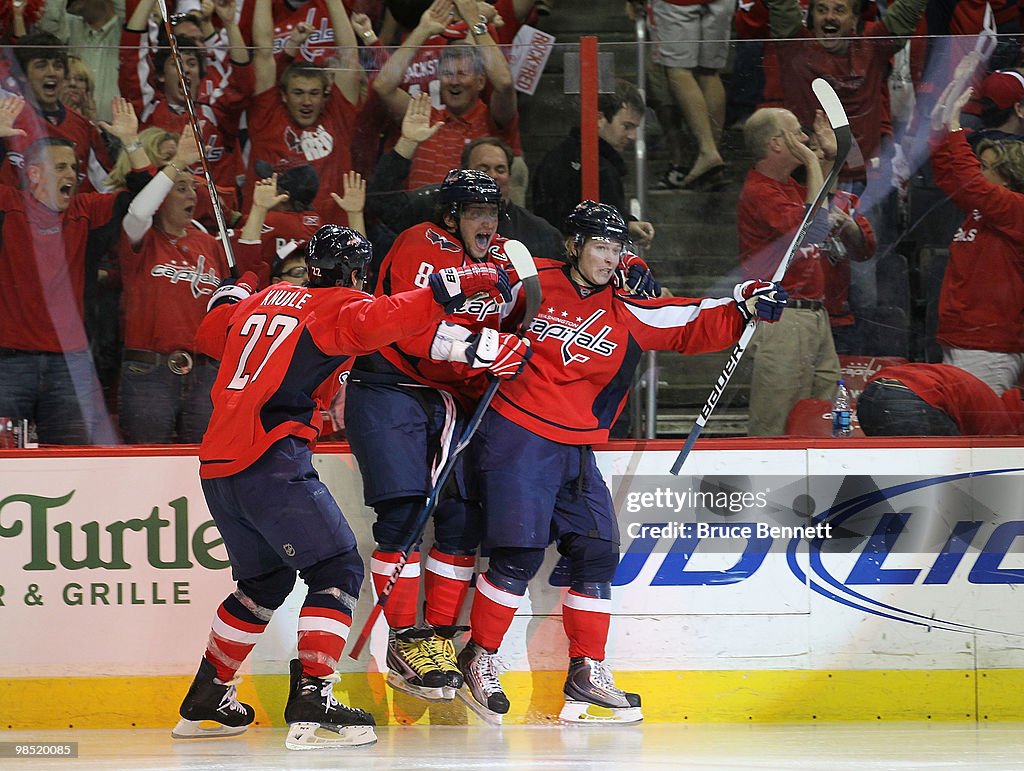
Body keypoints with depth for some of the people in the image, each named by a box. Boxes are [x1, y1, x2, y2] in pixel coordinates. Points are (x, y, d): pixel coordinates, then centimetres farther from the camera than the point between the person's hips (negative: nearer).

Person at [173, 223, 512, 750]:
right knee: (336, 569, -7)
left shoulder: (262, 301, 20)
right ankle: (311, 705, -21)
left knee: (265, 580, 24)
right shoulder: (338, 307, -1)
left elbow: (209, 336, 37)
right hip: (270, 463, -8)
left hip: (218, 464, 8)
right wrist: (455, 285, -22)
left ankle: (204, 702, 30)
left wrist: (232, 295, 56)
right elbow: (377, 321, -24)